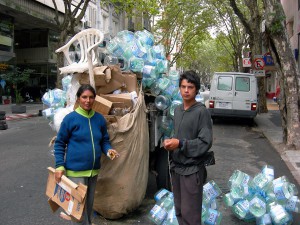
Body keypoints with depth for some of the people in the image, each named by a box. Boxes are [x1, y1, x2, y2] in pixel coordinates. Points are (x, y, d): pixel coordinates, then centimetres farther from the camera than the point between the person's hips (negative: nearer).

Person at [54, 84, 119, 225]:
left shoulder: (99, 118, 2)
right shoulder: (70, 118, -10)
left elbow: (104, 140, 12)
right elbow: (59, 143, -4)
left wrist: (108, 150, -9)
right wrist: (60, 165, -10)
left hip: (93, 170, 5)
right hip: (75, 171, -4)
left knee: (89, 205, 19)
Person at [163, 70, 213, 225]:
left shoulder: (202, 111, -12)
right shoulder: (177, 110, 9)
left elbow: (205, 142, -16)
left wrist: (180, 144, -20)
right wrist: (170, 143, -1)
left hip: (192, 169, -7)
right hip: (176, 166, 7)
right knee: (179, 210, 18)